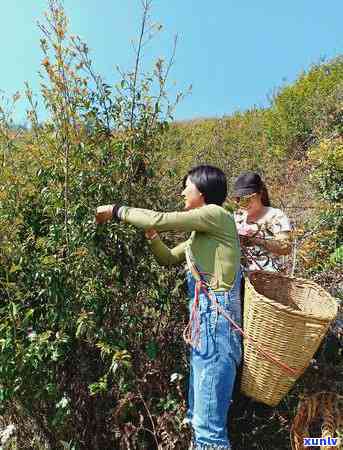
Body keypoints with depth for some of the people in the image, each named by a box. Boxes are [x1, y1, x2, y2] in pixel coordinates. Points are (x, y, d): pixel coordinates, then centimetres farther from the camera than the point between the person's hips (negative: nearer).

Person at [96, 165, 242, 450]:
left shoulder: (215, 214, -9)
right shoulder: (201, 231, 19)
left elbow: (161, 220, -16)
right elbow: (170, 259, 22)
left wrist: (116, 211, -4)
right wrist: (151, 235, 6)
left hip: (216, 313, -10)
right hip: (204, 314, 10)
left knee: (209, 418, 1)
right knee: (202, 405, 21)